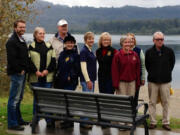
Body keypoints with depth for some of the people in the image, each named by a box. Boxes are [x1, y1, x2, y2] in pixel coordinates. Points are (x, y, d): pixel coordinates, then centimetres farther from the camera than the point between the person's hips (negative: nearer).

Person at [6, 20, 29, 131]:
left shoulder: (22, 40, 18)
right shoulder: (12, 41, -12)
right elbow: (12, 59, -20)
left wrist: (25, 69, 13)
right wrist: (19, 70, -16)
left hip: (22, 73, 10)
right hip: (16, 73, -10)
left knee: (19, 98, 16)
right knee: (14, 99, -6)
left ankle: (18, 120, 26)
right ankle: (12, 123, -1)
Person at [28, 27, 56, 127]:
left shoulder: (49, 46, 11)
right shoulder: (31, 47, 3)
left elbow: (53, 60, 6)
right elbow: (29, 61, -2)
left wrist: (47, 70, -7)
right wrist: (36, 71, -12)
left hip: (48, 77, 2)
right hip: (36, 77, -2)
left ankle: (49, 120, 8)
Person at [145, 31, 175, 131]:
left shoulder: (169, 51, -1)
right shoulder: (149, 52, -1)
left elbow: (172, 63, 12)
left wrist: (167, 73, 12)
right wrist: (152, 74, 9)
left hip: (165, 81, 0)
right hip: (153, 81, 0)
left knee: (166, 102, 4)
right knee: (152, 102, 5)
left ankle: (166, 122, 14)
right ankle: (153, 122, 14)